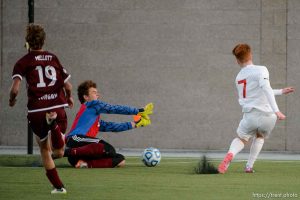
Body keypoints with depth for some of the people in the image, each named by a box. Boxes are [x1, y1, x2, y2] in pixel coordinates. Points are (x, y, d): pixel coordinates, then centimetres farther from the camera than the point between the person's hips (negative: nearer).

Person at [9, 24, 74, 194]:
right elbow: (68, 87, 9)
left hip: (37, 110, -1)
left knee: (45, 150, 20)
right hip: (58, 108, 1)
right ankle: (55, 126, -25)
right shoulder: (53, 58, 10)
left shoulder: (23, 62, 2)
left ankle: (58, 186, 10)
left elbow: (15, 89, -10)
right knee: (58, 153, 8)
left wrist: (12, 100, 12)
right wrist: (70, 98, 32)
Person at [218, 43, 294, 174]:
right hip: (267, 116, -2)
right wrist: (276, 111, -25)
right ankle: (249, 166, 21)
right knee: (260, 137, 30)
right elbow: (266, 89, -20)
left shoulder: (239, 77, 16)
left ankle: (230, 155, -11)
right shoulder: (261, 70, -4)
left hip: (250, 115, 2)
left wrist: (280, 92, 35)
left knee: (241, 139, 23)